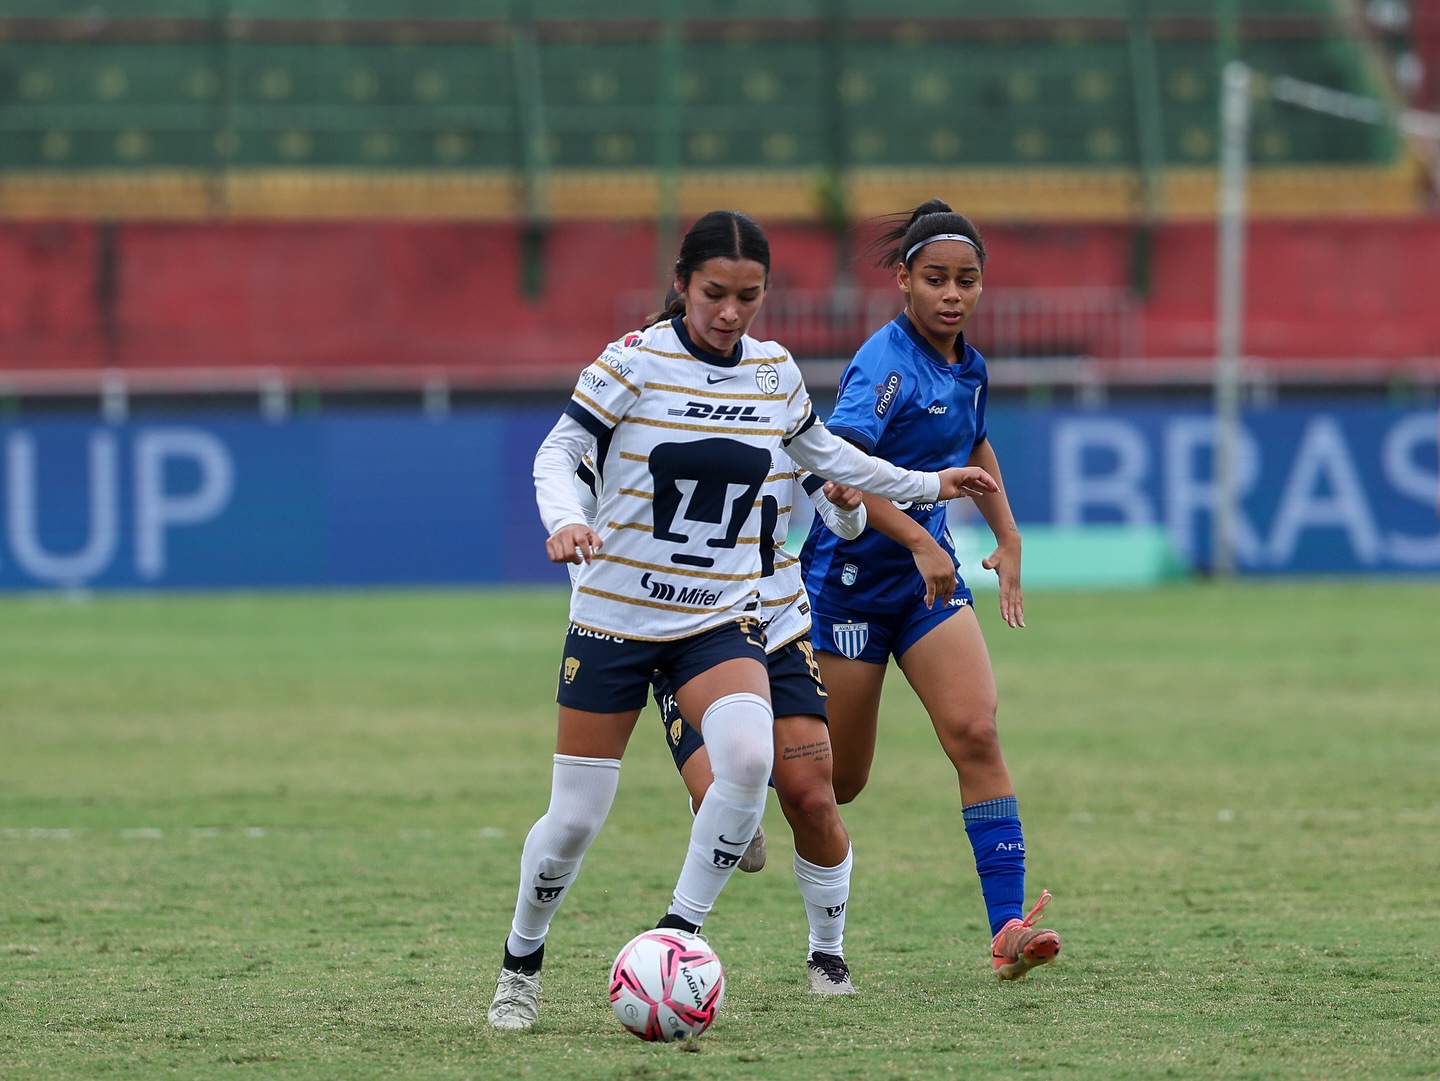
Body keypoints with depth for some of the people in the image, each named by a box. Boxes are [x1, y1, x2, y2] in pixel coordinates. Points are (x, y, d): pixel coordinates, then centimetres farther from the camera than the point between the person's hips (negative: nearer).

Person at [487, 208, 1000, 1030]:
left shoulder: (775, 371, 2)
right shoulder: (636, 362, -12)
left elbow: (825, 454, 19)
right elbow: (558, 452, -10)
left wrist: (929, 485, 22)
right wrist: (565, 522, -30)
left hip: (720, 620, 3)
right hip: (616, 616, -3)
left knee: (749, 756, -28)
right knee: (575, 818, -1)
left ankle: (680, 933, -13)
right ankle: (522, 963, 26)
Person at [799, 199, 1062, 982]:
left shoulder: (967, 366, 6)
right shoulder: (887, 361, -19)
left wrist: (1007, 540, 24)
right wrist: (921, 543, -38)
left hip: (929, 576, 6)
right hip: (849, 577, -6)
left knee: (976, 732, -14)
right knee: (837, 781, 5)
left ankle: (1008, 928, -20)